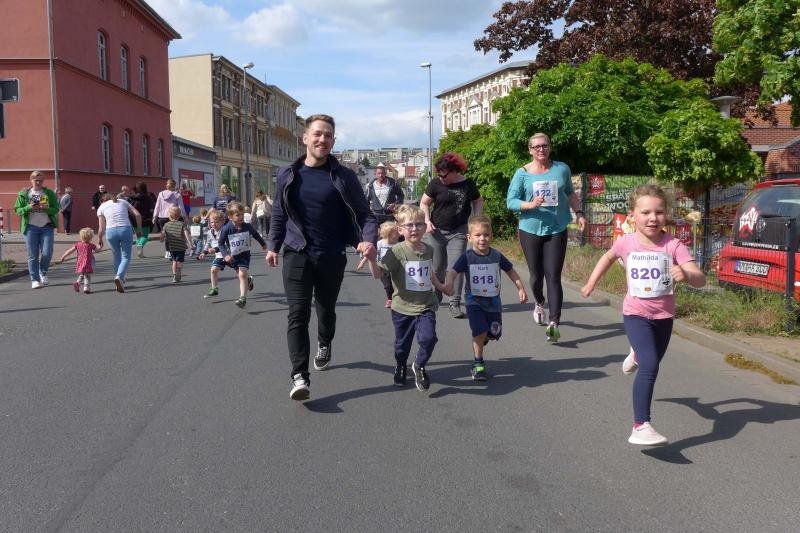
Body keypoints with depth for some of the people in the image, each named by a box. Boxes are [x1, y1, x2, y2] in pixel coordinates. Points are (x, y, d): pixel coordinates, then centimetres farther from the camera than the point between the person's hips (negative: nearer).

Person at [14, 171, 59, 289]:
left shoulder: (50, 193, 5)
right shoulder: (24, 194, 4)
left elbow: (56, 209, 2)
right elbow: (18, 210, 3)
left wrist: (45, 208, -17)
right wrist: (29, 207, -15)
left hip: (46, 227, 0)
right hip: (31, 227, 0)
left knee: (47, 253, -6)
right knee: (33, 255, 2)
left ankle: (43, 273, 21)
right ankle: (35, 280, 10)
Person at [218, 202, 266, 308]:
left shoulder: (247, 227, -15)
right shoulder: (226, 229, -20)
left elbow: (256, 235, 6)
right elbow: (220, 243, -11)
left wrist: (263, 244, 22)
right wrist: (226, 255, -26)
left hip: (245, 254, -2)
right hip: (233, 256, 2)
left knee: (242, 274, -17)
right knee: (241, 274, 21)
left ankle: (243, 298, -16)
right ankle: (249, 279, 57)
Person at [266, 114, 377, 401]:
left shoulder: (344, 177, -3)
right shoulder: (288, 174, 4)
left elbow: (364, 213, -4)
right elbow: (279, 213, 14)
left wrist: (368, 239, -22)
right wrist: (273, 245, 11)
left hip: (332, 257, 0)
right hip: (297, 254, 0)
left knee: (326, 309, 17)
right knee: (298, 313, -11)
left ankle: (324, 346, 48)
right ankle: (300, 376, -13)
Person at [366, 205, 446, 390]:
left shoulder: (429, 250, 3)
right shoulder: (396, 252, -14)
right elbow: (377, 274, -21)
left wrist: (440, 286, 33)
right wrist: (371, 259, -38)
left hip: (426, 306, 2)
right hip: (403, 307, -2)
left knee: (428, 337, -19)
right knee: (402, 344, 15)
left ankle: (419, 365, 10)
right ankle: (400, 367, 48)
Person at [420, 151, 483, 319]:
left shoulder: (468, 184, -4)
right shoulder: (435, 184, -5)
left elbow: (478, 201, 11)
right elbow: (424, 203, 6)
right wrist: (427, 220, -9)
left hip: (458, 232, -1)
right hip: (437, 231, 1)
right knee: (437, 268, 10)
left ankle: (455, 304, -2)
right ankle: (435, 297, 33)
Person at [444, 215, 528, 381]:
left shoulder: (496, 256, -4)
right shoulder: (467, 257, -12)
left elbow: (511, 271, 8)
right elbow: (453, 271, -22)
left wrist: (521, 289, 3)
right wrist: (449, 282, -43)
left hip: (493, 302, 4)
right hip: (474, 301, -3)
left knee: (494, 334, 11)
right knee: (480, 332, -17)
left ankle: (478, 345, 46)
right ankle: (478, 363, 2)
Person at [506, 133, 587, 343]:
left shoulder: (561, 169, 3)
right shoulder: (522, 173, -3)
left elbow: (570, 193, 18)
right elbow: (510, 201, -6)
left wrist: (579, 213, 9)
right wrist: (531, 204, -22)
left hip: (556, 230, 0)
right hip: (530, 230, 0)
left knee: (553, 276, -8)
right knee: (536, 274, 10)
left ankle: (554, 323, -10)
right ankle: (539, 304, 42)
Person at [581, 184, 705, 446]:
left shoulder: (673, 245, -15)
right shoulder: (626, 243, -11)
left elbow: (700, 279, -23)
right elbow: (608, 257, 13)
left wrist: (686, 274, -44)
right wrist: (591, 283, 13)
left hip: (664, 316, 3)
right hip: (636, 314, -2)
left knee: (652, 362, 26)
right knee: (650, 366, -21)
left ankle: (637, 354, 63)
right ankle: (641, 426, -20)